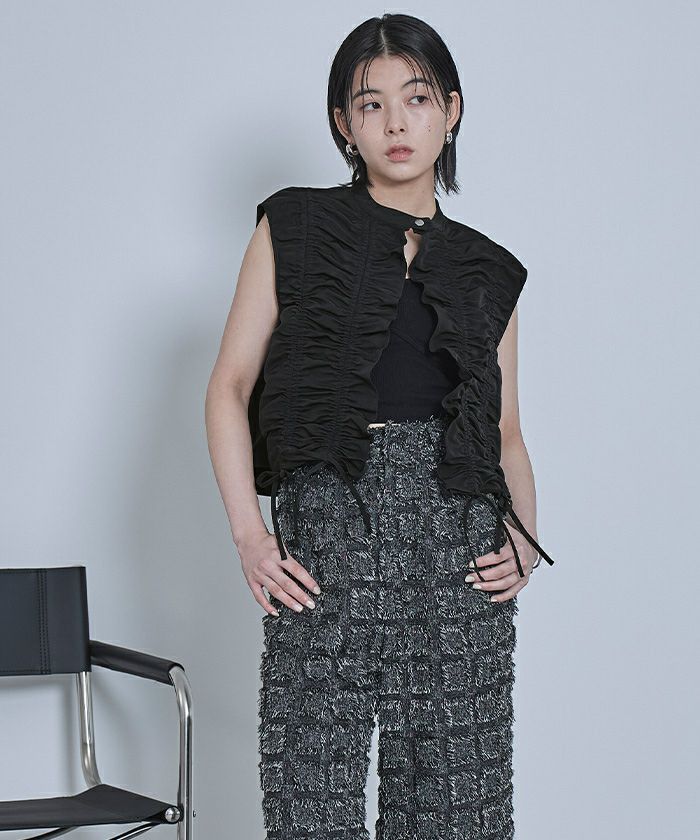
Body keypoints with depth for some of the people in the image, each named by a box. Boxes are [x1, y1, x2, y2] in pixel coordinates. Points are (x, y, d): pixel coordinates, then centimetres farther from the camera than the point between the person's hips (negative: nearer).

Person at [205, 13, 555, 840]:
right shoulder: (295, 228, 9)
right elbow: (229, 386, 6)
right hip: (325, 530, -2)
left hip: (459, 538, 2)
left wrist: (525, 533, -1)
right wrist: (247, 531, -7)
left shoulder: (486, 269, 15)